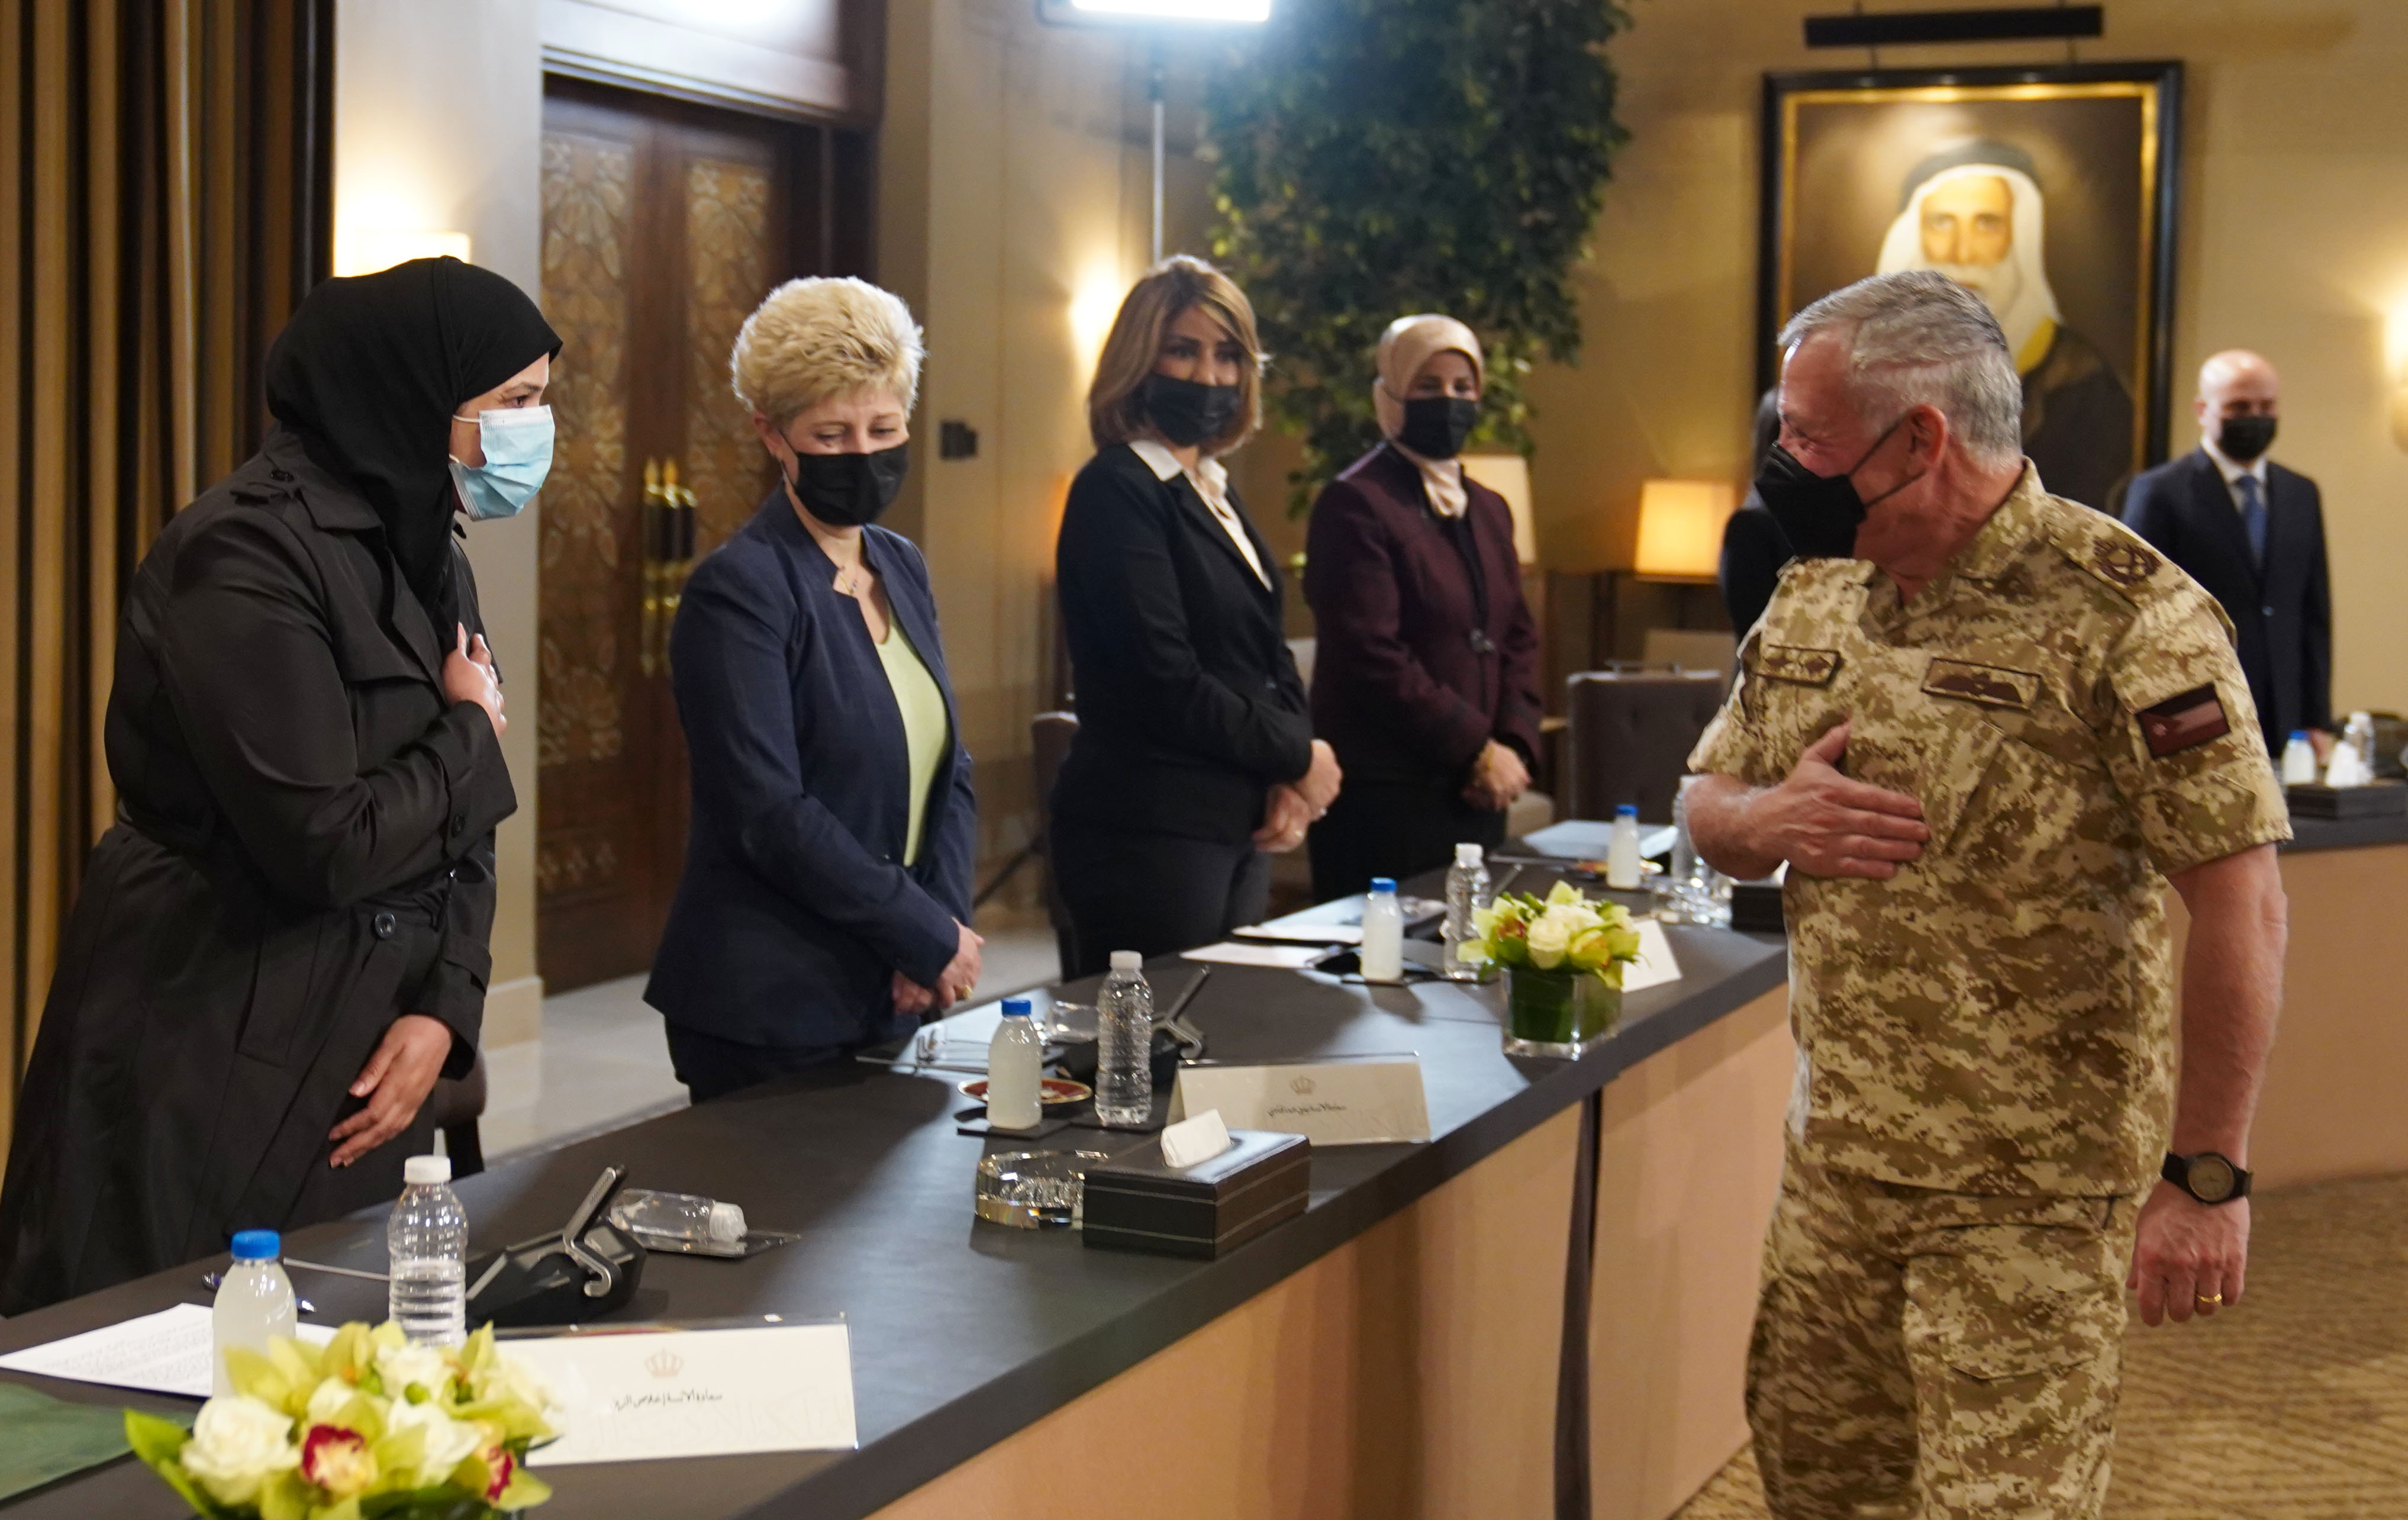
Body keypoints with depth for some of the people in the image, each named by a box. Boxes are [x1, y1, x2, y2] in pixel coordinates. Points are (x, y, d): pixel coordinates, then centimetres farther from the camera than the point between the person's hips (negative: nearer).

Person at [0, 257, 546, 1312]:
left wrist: (443, 1008, -4)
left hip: (360, 1055, 8)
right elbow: (327, 844, -24)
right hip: (211, 1063, -8)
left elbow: (460, 835, 11)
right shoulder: (247, 554, -17)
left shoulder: (426, 558, 10)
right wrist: (471, 741, -7)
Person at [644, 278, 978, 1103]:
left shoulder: (902, 568, 10)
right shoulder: (739, 590, -13)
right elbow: (770, 812, -19)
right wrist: (932, 939, -14)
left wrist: (941, 925, -6)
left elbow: (950, 769, 10)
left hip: (895, 999, 7)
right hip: (774, 1013, -7)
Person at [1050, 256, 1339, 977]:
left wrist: (1292, 781, 0)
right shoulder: (1118, 491, -12)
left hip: (1235, 828, 9)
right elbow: (1165, 683, -18)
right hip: (1150, 835, -9)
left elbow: (1270, 656, 18)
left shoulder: (1213, 491, 15)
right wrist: (1299, 756, -6)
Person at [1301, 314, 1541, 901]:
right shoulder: (1354, 505, -8)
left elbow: (1520, 640, 18)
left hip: (1478, 795, 7)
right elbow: (1373, 658, -15)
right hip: (1383, 801, -7)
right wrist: (1477, 748, -12)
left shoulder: (1489, 510, 18)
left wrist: (1515, 746, 0)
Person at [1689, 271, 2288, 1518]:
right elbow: (1709, 807, 15)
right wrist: (1768, 822, -9)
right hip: (1834, 1159, 7)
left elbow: (2238, 902, -18)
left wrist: (2206, 1176, -18)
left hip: (2032, 1188, -7)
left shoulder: (2121, 613, -16)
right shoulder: (1816, 592, 6)